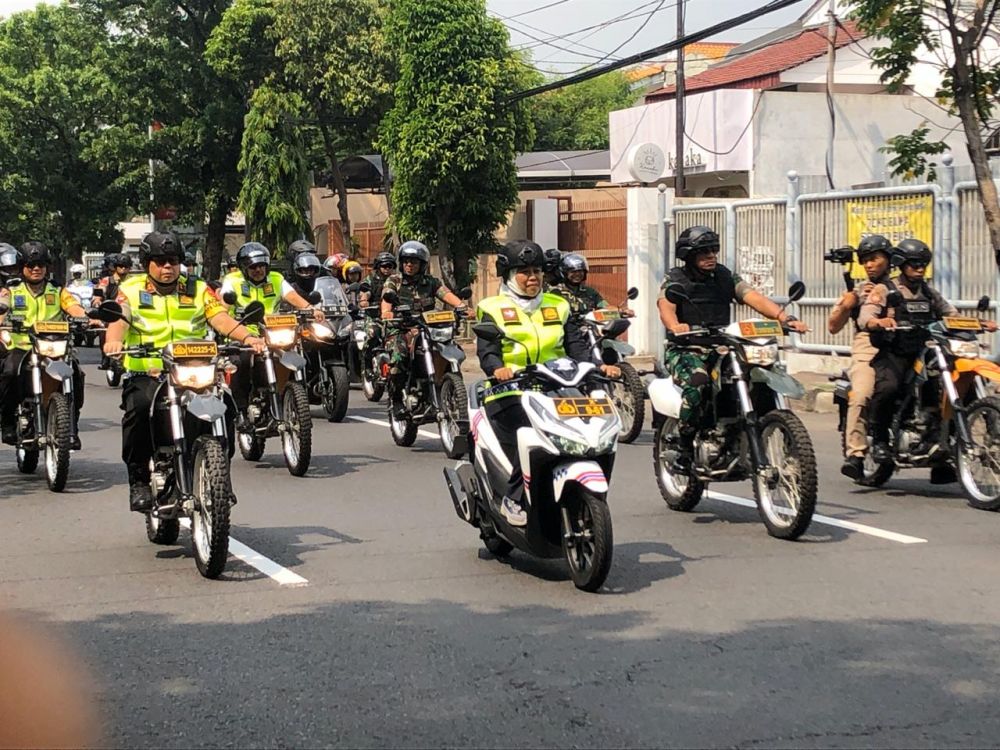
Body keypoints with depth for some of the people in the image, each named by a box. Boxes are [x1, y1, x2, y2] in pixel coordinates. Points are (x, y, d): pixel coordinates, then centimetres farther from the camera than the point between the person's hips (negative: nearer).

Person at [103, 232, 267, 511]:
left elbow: (221, 319, 1)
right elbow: (119, 321, -6)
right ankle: (138, 480, -17)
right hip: (145, 375, -2)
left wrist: (247, 337, -20)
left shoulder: (198, 289, 15)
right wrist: (114, 340, -30)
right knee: (138, 406, -33)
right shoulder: (131, 290, 11)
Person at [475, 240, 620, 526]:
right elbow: (487, 351, -3)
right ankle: (514, 498, -20)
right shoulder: (493, 310, 10)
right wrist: (498, 368, -26)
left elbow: (576, 345, 15)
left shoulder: (557, 307, 23)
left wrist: (597, 366, -5)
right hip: (510, 393, -4)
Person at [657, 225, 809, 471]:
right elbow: (665, 307, -16)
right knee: (697, 381, -36)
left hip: (720, 348, 5)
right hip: (685, 350, -5)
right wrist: (675, 326, -40)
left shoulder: (725, 276, 14)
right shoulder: (675, 278, 3)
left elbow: (753, 297, -1)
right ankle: (684, 449, -26)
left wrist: (784, 317, -19)